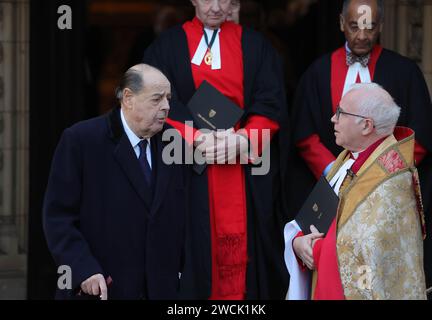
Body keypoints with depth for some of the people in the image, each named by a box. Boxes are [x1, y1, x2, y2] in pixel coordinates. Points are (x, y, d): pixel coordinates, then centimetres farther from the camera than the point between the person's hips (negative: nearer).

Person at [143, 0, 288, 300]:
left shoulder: (255, 45, 11)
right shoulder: (166, 46, 8)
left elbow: (271, 103, 2)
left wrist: (241, 140, -14)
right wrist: (199, 139, -16)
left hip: (247, 168, 1)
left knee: (243, 248, -3)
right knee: (196, 246, -4)